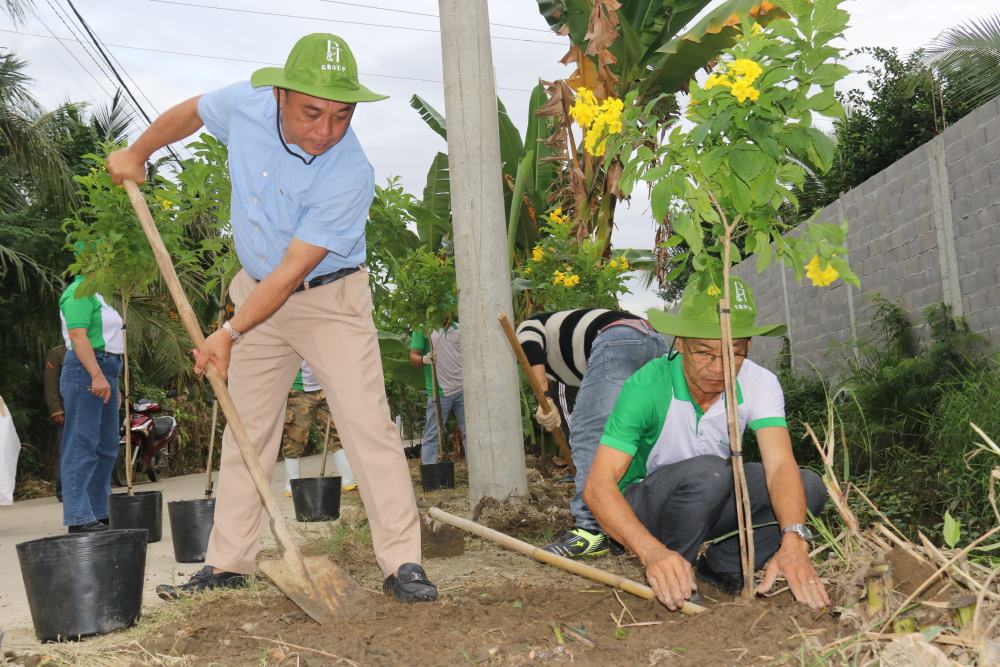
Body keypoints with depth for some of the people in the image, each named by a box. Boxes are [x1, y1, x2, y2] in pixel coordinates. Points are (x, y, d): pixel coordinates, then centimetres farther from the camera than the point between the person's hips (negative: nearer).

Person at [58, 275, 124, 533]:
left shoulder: (96, 295, 23)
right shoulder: (78, 292, -8)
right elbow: (78, 336, -18)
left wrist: (112, 383, 24)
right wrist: (96, 376, -24)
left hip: (104, 374, 10)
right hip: (86, 371, -10)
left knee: (106, 448, 10)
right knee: (82, 445, -10)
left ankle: (99, 513, 16)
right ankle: (80, 519, -10)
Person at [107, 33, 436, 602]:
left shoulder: (351, 176, -29)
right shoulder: (247, 104, -15)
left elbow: (293, 271, -28)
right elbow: (190, 112, 10)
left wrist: (231, 333, -30)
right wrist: (137, 154, 19)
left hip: (331, 300, -5)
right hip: (256, 291, 5)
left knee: (368, 424, -14)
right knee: (245, 431, 9)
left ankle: (402, 561, -8)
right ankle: (229, 564, 18)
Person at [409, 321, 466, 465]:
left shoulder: (458, 328, 11)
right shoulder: (423, 328, -2)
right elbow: (413, 356, -4)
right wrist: (424, 359, -26)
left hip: (462, 389, 4)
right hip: (438, 392, -4)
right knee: (432, 436, -1)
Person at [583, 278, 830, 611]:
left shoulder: (759, 383, -16)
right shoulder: (648, 386, -28)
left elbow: (780, 465, -28)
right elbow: (598, 485, -33)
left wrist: (793, 541, -48)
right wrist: (653, 551, -50)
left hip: (709, 502, 5)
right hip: (639, 508, -4)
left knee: (809, 486, -17)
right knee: (708, 471, -34)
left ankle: (721, 567, -1)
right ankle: (665, 581, -13)